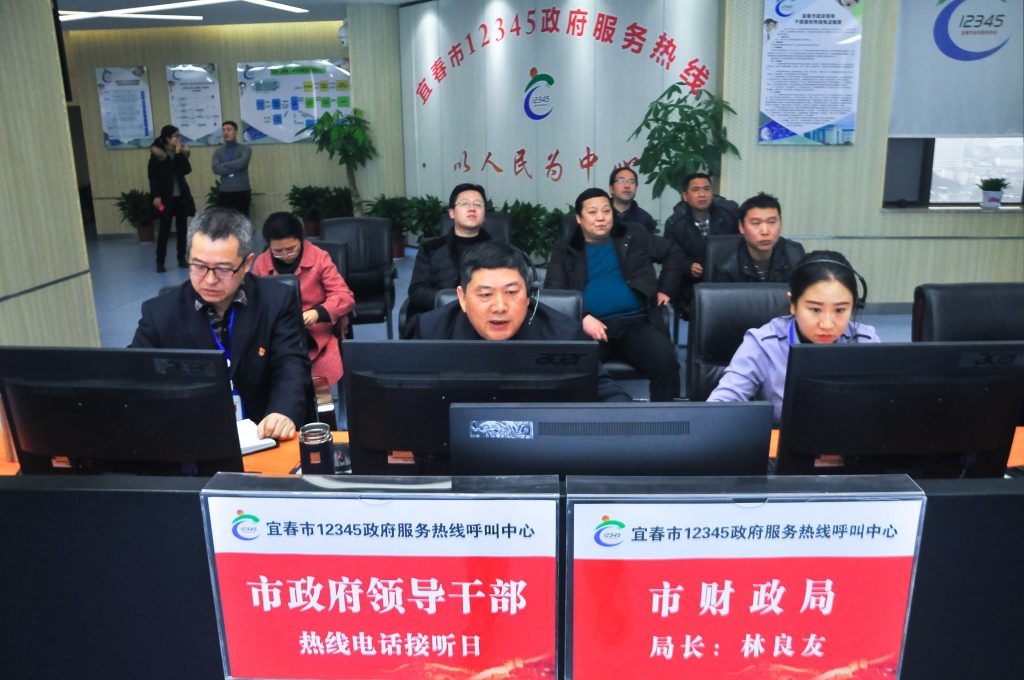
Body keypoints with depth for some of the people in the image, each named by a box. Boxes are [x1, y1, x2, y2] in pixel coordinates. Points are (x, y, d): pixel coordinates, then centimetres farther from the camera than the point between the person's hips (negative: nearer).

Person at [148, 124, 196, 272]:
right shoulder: (156, 153, -6)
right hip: (166, 196, -4)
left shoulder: (181, 151, 5)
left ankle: (181, 259, 17)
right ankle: (160, 262, 4)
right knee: (165, 229, -3)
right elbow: (152, 176, -6)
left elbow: (187, 170, -8)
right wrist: (155, 195, -13)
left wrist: (179, 154, -15)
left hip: (182, 195, 4)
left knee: (181, 228, 8)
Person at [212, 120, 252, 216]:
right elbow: (216, 169, -6)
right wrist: (235, 168, -11)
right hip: (224, 193, 2)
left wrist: (224, 165, -3)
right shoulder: (218, 151, 11)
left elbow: (242, 163, -16)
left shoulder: (245, 148, 3)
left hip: (242, 192, -2)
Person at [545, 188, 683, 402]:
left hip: (637, 322, 2)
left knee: (666, 362, -27)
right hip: (590, 326, -1)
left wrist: (665, 289, 15)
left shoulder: (633, 235, 15)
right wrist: (582, 318, -14)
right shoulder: (565, 250, 11)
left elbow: (672, 252, 26)